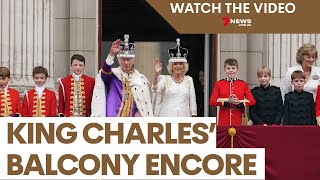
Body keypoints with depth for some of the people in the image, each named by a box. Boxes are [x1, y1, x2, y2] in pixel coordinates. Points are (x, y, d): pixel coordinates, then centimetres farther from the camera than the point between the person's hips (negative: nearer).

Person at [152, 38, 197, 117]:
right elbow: (156, 89, -15)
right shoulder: (165, 79, 4)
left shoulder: (189, 80, 10)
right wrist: (156, 74, -30)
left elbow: (192, 100, 12)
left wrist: (193, 115, 4)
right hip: (167, 118, -2)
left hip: (184, 118, 2)